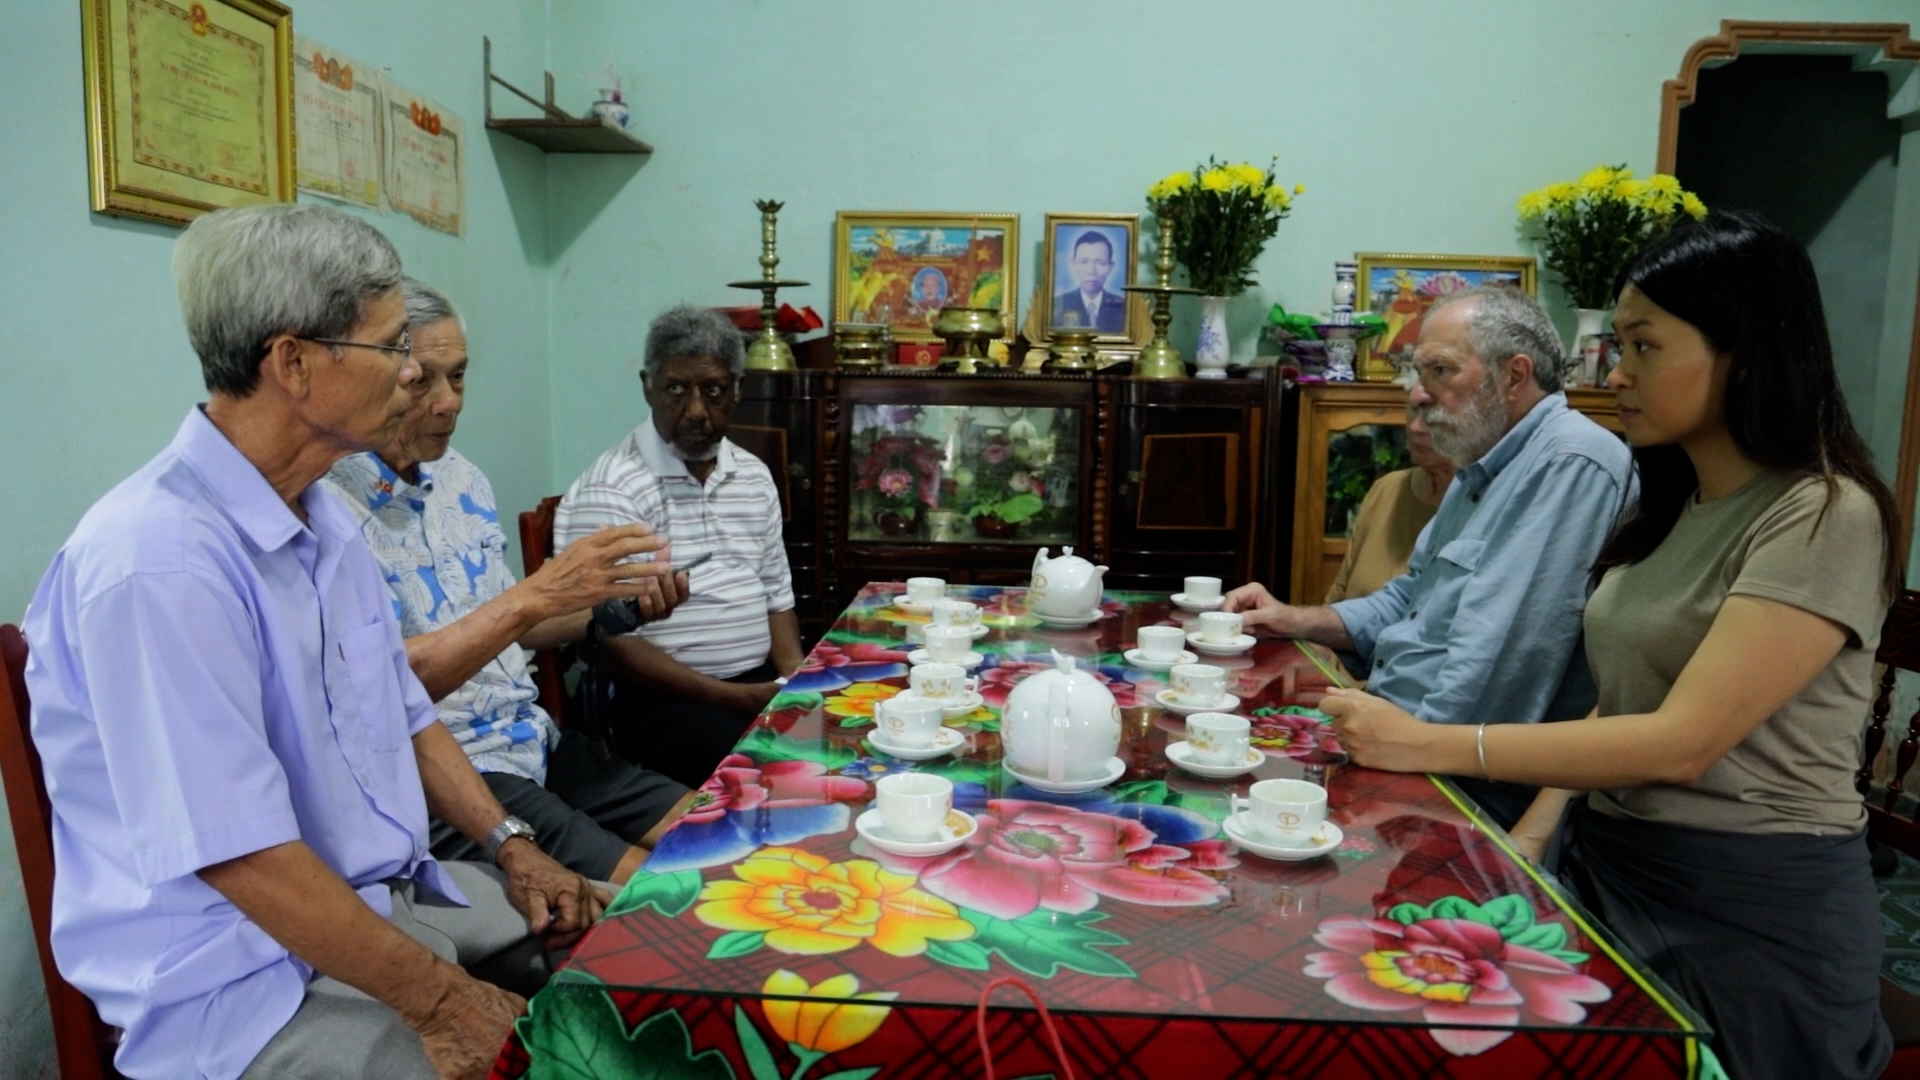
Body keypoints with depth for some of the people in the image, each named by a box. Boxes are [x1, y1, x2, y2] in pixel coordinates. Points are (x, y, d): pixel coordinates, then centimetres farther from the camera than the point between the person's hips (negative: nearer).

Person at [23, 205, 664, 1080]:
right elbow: (241, 856, -25)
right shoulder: (160, 565, -24)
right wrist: (441, 1002, -19)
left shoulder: (322, 517, 7)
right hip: (243, 977, -8)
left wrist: (509, 845, 3)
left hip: (396, 897, 9)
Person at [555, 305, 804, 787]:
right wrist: (732, 698, -18)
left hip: (763, 681, 7)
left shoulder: (754, 476, 12)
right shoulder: (610, 491, -10)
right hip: (663, 698, -7)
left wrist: (796, 677, -1)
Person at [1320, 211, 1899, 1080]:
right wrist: (1534, 830, -2)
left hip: (1750, 907, -7)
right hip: (1609, 871, 7)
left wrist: (1435, 747, -27)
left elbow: (1681, 741, -25)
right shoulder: (1672, 503, 9)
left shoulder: (1826, 518, -18)